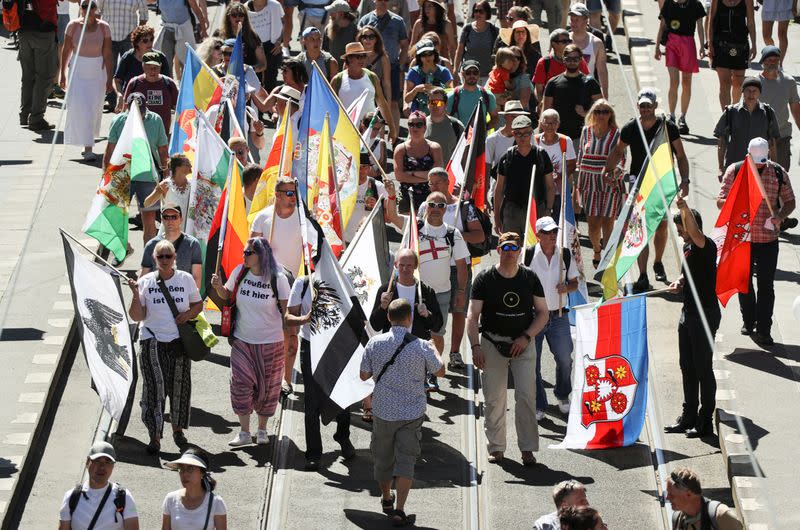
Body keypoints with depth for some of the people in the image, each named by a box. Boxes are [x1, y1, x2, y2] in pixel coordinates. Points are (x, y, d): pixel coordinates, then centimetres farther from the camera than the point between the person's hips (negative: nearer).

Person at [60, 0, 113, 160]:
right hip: (77, 70, -1)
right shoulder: (73, 26, -5)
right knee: (80, 107, -11)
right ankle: (88, 148, -13)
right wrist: (62, 73, 5)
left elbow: (107, 55, -4)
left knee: (94, 108, 8)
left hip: (97, 71, 1)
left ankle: (88, 144, 28)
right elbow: (66, 50, 3)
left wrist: (109, 79, -5)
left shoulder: (103, 27, -5)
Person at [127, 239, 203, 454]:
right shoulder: (146, 281, 0)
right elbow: (137, 317, -3)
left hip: (178, 341, 2)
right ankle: (154, 436, -3)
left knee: (179, 387, 6)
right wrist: (136, 295, -18)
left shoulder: (186, 279, 4)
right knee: (154, 387, -7)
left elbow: (198, 304, 15)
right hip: (152, 342, -2)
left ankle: (178, 429, 25)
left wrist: (188, 314, -5)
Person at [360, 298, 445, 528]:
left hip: (383, 411, 2)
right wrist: (435, 352, 21)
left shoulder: (375, 343, -9)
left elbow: (364, 375, 1)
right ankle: (399, 508, -8)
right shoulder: (421, 347, -14)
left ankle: (386, 498, 38)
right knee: (406, 459, 1)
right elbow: (440, 371, 2)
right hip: (412, 414, -2)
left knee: (382, 457, 20)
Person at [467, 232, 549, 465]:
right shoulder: (485, 279, -1)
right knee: (494, 399, 0)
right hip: (492, 343, -1)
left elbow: (543, 313, 8)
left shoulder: (529, 277, 4)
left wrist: (526, 337, -7)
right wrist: (475, 346, -14)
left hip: (523, 343, 1)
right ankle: (496, 448, 13)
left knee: (526, 395, -9)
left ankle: (527, 449, -3)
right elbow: (473, 316, -2)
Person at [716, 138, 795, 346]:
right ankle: (748, 320, 33)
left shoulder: (778, 173, -1)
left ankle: (763, 330, 4)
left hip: (768, 238, -1)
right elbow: (720, 201, -2)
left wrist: (780, 216, -13)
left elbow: (790, 202, 7)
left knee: (766, 284, -2)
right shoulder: (734, 171, -4)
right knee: (744, 282, 14)